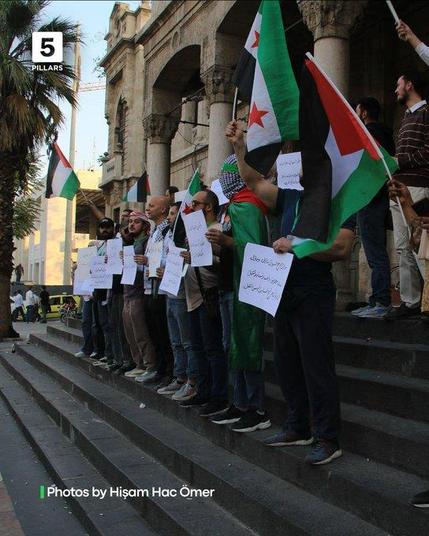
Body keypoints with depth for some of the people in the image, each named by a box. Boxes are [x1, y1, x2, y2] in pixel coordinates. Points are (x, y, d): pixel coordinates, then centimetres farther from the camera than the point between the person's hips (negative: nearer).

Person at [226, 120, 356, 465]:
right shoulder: (291, 197, 14)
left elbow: (342, 248, -17)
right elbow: (255, 183, 16)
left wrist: (297, 246, -20)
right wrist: (240, 147, 9)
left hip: (314, 296, -8)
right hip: (285, 294, 8)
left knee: (317, 368, -6)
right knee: (288, 365, 14)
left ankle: (329, 440, 3)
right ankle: (298, 429, 26)